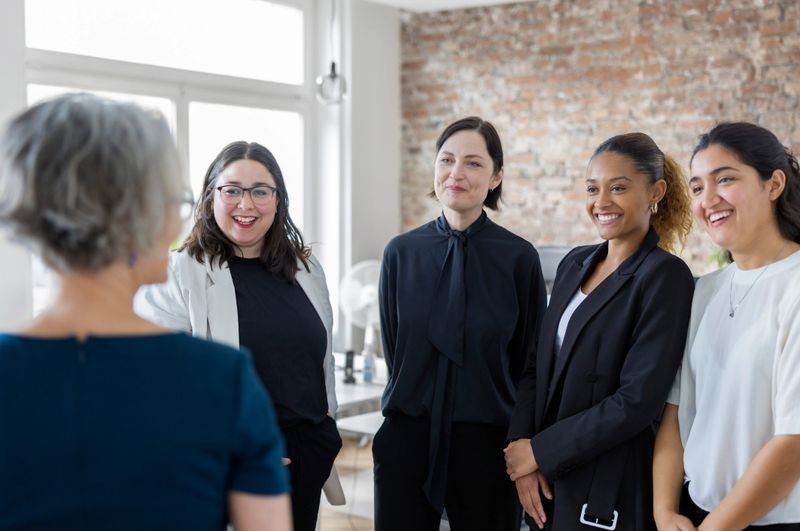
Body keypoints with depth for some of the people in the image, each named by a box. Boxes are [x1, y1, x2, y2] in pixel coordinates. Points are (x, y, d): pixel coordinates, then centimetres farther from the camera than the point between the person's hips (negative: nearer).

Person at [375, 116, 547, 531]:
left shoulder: (519, 257, -7)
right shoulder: (401, 252, -1)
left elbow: (527, 360, 1)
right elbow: (394, 348, 7)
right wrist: (417, 402, 8)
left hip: (486, 441, -1)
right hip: (407, 437, 1)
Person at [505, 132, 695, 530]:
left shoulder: (665, 276, -14)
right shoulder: (575, 263, 6)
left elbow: (639, 399, -20)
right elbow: (538, 366, 7)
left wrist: (540, 450, -14)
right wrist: (522, 447, -7)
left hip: (612, 487, -6)